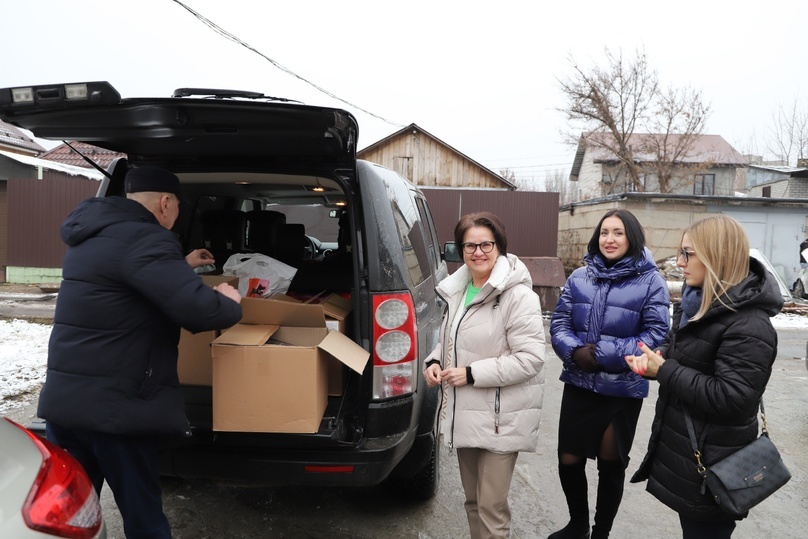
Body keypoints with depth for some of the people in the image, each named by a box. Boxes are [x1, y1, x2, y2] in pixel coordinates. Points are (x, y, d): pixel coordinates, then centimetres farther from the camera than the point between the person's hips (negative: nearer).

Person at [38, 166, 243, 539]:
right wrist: (230, 302, -8)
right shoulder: (143, 238, -18)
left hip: (62, 399, 9)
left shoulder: (93, 234, 13)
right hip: (114, 406, -9)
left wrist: (181, 265, 40)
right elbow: (199, 310, -28)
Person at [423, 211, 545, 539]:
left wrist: (472, 374, -22)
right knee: (473, 500, 22)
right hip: (465, 413, 8)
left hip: (501, 417, -7)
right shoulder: (457, 290, 7)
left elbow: (530, 358, -22)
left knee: (491, 506, 2)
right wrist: (435, 362, -1)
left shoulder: (517, 295, -18)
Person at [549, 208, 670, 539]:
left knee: (611, 465, 14)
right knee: (568, 461, 10)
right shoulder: (579, 277, 4)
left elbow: (655, 336, -12)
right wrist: (575, 351, -18)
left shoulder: (650, 281, -7)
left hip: (624, 390, -3)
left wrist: (603, 354, -20)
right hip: (579, 385, 3)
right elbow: (559, 323, 3)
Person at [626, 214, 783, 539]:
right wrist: (656, 357, -4)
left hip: (710, 466, -9)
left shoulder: (748, 325, -23)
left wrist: (664, 371, -23)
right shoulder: (698, 303, 6)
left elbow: (730, 399, -29)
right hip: (682, 448, 9)